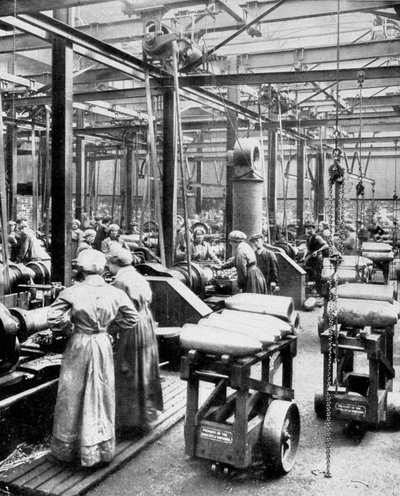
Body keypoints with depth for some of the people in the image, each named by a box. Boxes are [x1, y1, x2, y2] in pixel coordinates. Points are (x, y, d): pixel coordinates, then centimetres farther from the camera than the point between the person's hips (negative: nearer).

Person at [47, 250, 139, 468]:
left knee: (71, 396, 11)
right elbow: (132, 318, 3)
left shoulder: (72, 292, -12)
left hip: (78, 346, -2)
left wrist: (68, 323, 4)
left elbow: (53, 318, -13)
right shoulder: (115, 293, -5)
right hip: (103, 345, 2)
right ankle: (102, 450, 23)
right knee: (101, 396, 13)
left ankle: (65, 449, 25)